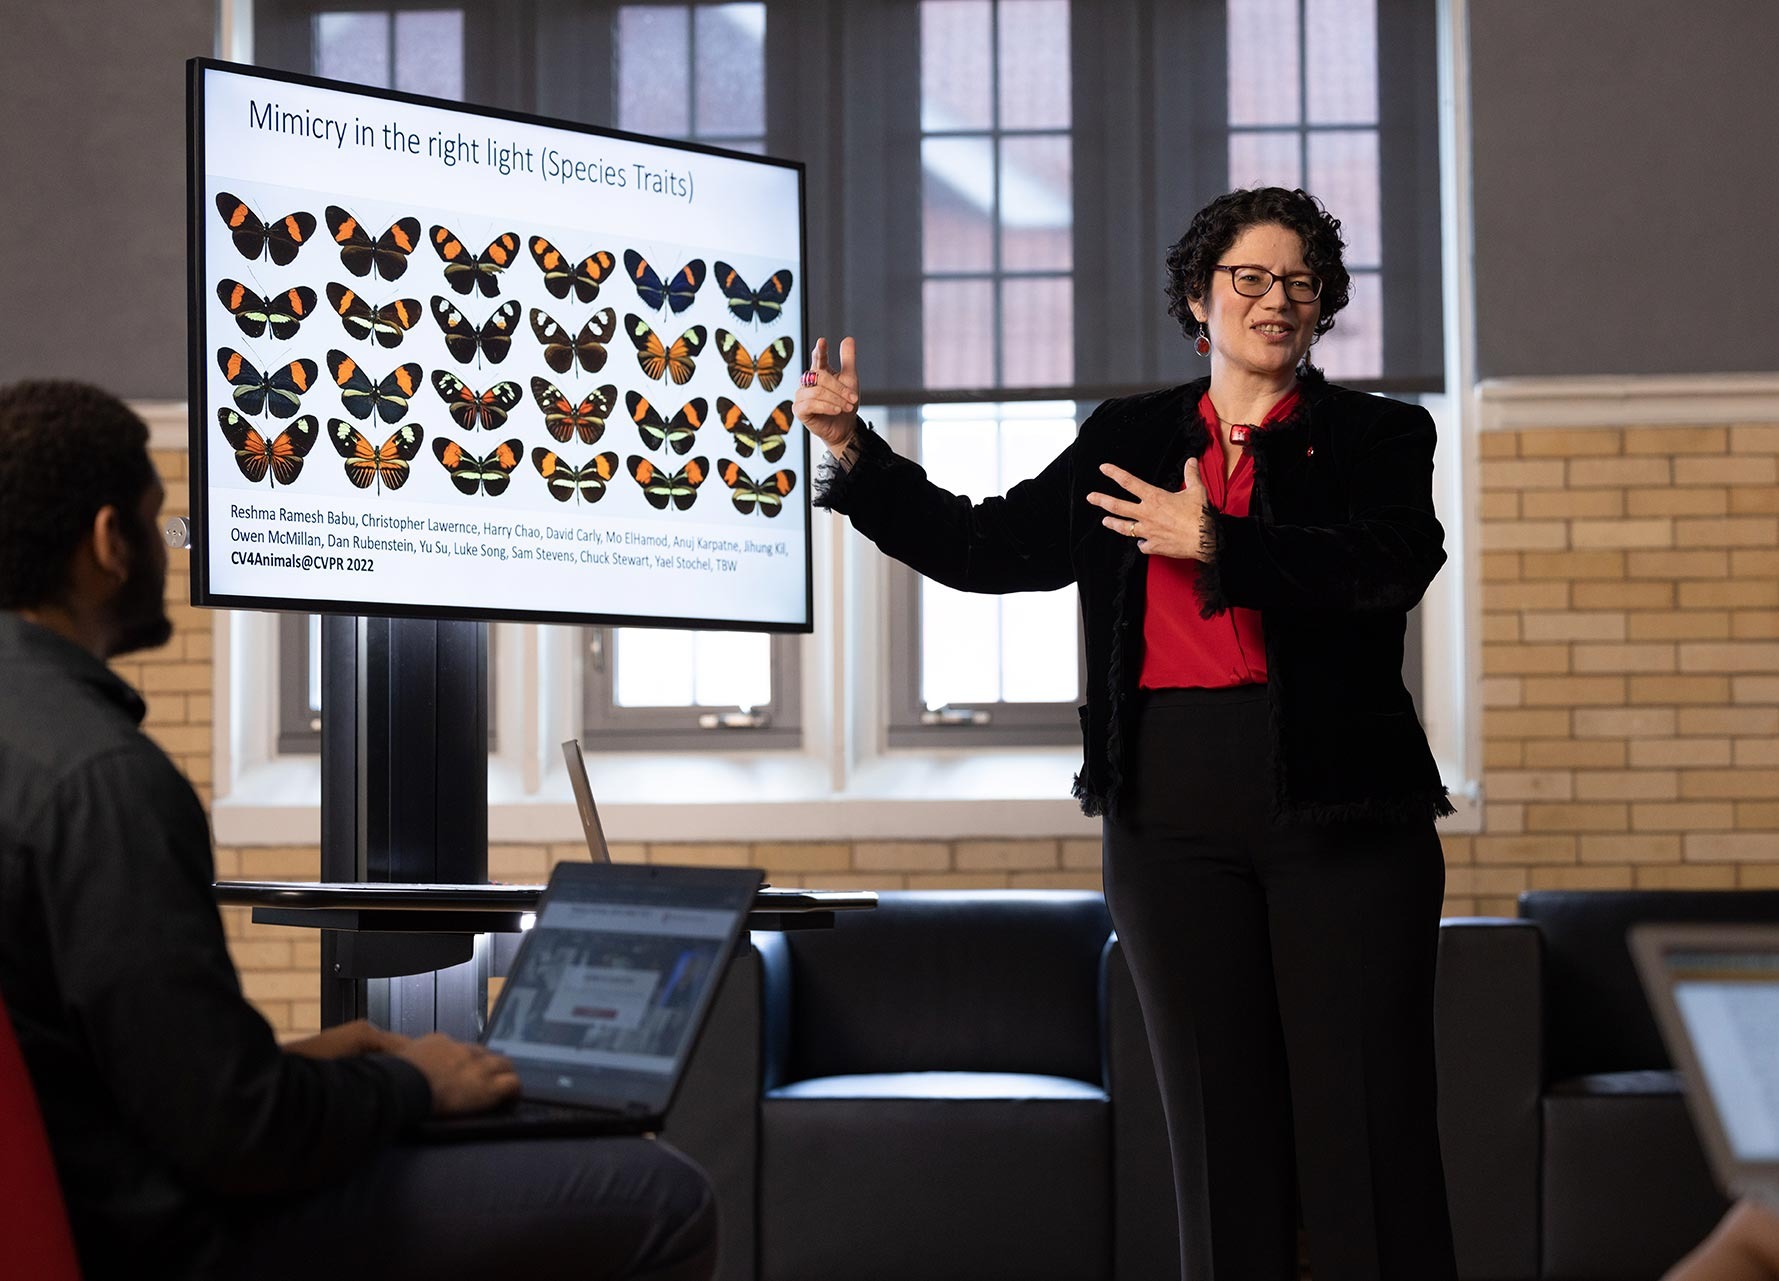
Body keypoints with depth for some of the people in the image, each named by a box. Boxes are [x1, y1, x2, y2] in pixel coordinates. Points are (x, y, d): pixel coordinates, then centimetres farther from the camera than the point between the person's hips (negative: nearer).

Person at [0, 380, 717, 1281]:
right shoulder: (99, 776, -25)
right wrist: (406, 1085, -7)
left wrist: (287, 1062, 11)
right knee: (663, 1203, -8)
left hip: (93, 1199, 10)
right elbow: (235, 1132, -24)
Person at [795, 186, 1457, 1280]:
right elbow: (989, 548, 18)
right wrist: (855, 450, 12)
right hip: (1173, 812, 3)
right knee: (1220, 1127, 6)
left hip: (1340, 813, -3)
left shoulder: (1377, 436, 6)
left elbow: (1392, 566, -13)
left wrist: (1219, 544, -23)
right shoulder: (1127, 441, 15)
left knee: (1364, 1126, -5)